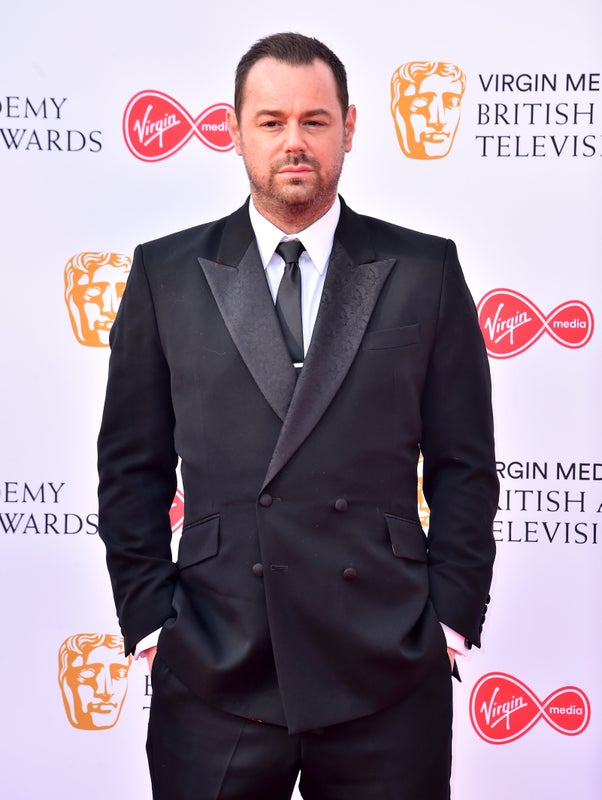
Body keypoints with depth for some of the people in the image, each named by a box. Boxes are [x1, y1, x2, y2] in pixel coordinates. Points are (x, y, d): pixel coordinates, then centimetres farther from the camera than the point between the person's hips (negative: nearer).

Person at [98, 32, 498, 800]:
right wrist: (148, 617, 1)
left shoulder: (424, 271, 4)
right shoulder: (165, 274, 6)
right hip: (214, 674, 1)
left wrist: (451, 619, -1)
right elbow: (132, 467, 6)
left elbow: (463, 466, 5)